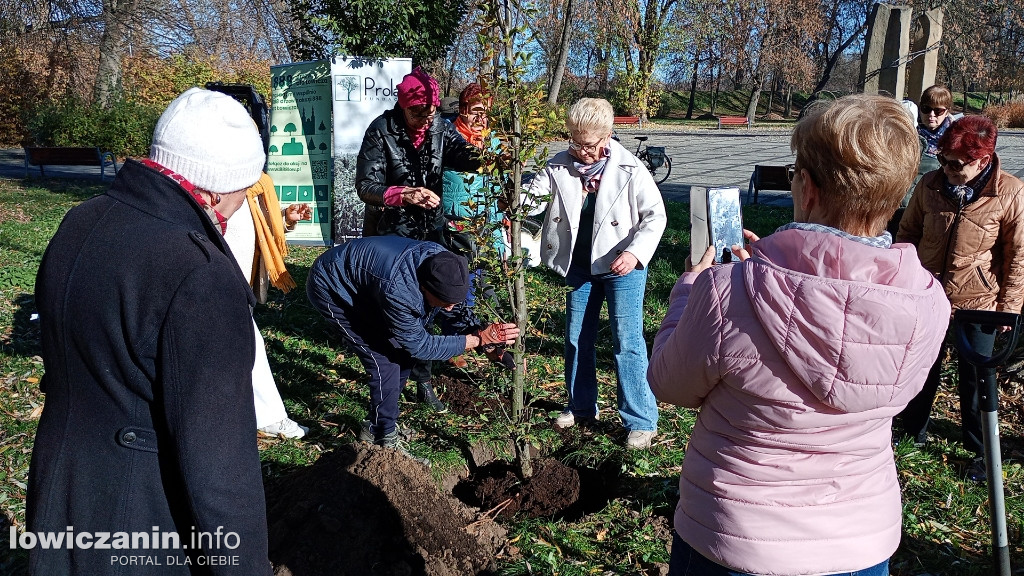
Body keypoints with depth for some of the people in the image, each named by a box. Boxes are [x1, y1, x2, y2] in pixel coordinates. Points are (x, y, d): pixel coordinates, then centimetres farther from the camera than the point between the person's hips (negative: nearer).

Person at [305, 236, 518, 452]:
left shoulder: (441, 261, -21)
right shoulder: (397, 291, -41)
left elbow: (458, 311, -1)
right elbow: (419, 345, -26)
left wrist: (492, 345, -9)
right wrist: (479, 339, -30)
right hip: (332, 290, -7)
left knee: (403, 354, 4)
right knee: (385, 362, -13)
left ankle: (377, 423, 22)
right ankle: (384, 437, 5)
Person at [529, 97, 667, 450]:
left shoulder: (629, 170, -13)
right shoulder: (561, 165, -4)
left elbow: (655, 215, -10)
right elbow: (535, 190, -10)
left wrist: (636, 252, -22)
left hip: (622, 266, -4)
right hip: (579, 265, 5)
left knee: (627, 342, -4)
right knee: (577, 339, 14)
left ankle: (641, 421, 5)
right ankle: (581, 406, 32)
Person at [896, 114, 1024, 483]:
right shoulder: (930, 185, -6)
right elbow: (908, 232, 7)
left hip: (977, 302, -3)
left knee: (976, 378, 9)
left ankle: (981, 451, 28)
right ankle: (913, 429, 38)